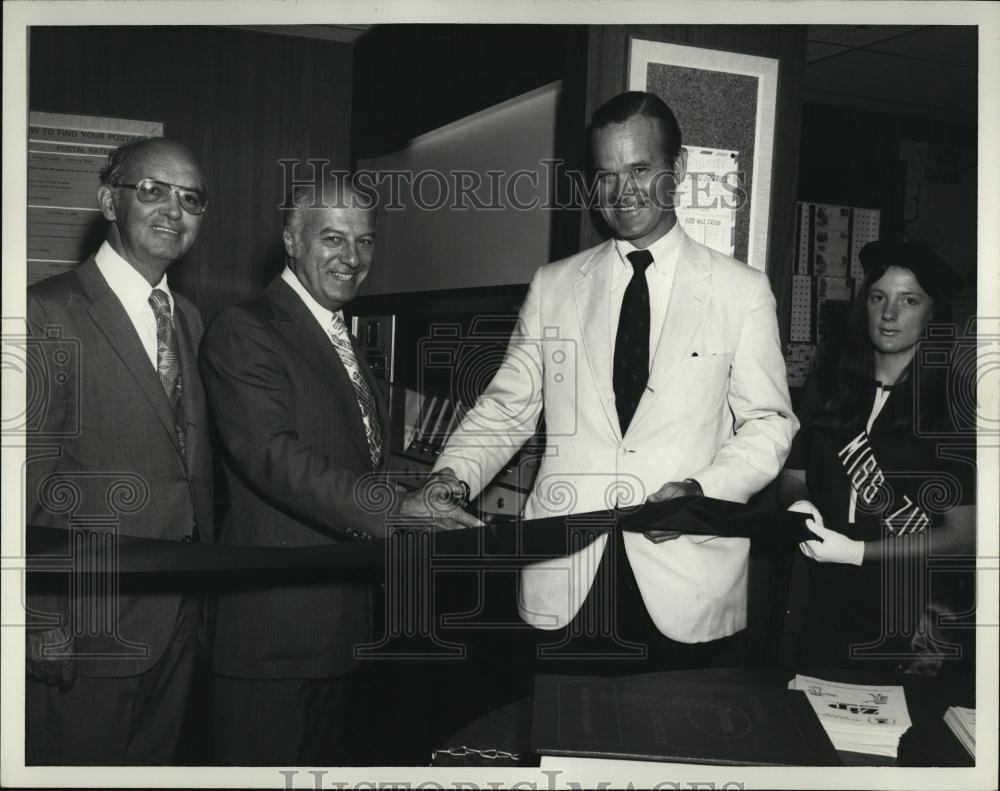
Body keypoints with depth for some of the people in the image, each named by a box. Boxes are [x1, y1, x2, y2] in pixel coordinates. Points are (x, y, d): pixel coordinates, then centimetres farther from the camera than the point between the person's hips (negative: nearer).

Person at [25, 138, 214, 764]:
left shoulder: (188, 319, 11)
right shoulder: (48, 314, -12)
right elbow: (25, 483, -15)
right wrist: (44, 628, -16)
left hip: (181, 619, 7)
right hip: (87, 631, -7)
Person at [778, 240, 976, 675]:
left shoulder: (954, 403, -10)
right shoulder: (827, 388, 1)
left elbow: (962, 535, -11)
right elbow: (792, 476, 11)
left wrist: (855, 551, -18)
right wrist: (800, 505, -11)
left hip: (912, 622, -3)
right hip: (823, 610, 4)